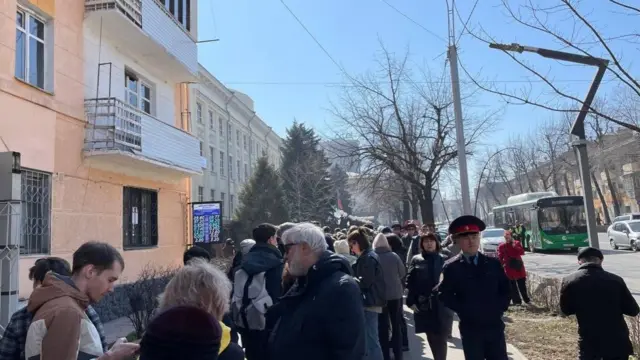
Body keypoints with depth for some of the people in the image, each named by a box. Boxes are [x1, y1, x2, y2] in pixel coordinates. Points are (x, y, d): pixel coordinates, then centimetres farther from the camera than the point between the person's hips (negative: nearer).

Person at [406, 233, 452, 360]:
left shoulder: (443, 260, 3)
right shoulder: (416, 260, 3)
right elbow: (410, 282, 1)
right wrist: (411, 301, -6)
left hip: (441, 305, -1)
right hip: (423, 305, 1)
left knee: (440, 338, -1)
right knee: (431, 337, 10)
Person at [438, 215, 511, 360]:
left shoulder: (493, 263, 5)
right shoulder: (451, 267, -4)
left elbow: (506, 290, 9)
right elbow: (444, 294, -6)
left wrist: (499, 309, -2)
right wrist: (463, 311, -11)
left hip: (495, 326, 3)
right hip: (470, 328, -2)